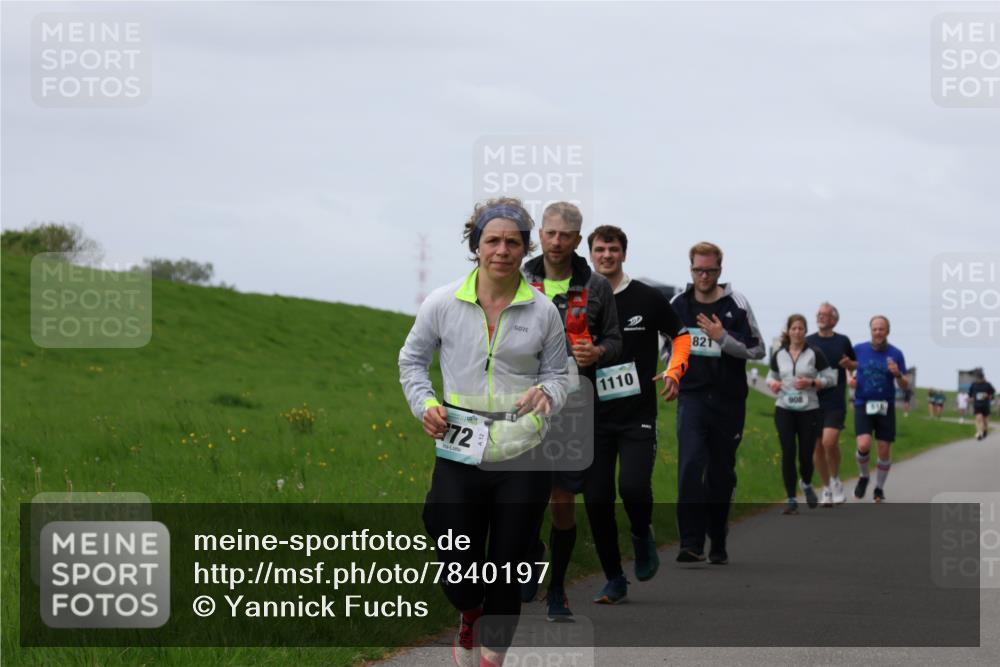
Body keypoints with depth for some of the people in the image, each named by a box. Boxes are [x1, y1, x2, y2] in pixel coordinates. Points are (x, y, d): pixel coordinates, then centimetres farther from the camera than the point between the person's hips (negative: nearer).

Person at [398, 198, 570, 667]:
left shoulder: (543, 312, 0)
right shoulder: (443, 303, -2)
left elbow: (558, 373, 10)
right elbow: (412, 359, 12)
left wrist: (546, 392, -12)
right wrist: (425, 404, -4)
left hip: (522, 457, 0)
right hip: (458, 455, 0)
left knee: (507, 571, 6)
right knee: (459, 575, 2)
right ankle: (469, 617, 39)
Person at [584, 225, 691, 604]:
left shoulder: (648, 299, 1)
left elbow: (680, 336, 12)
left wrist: (674, 373, -4)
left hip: (638, 416, -2)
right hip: (595, 418, 2)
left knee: (633, 486, -22)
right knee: (596, 501, -2)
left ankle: (643, 534, 12)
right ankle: (614, 580, 13)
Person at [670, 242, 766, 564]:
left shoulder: (737, 304, -2)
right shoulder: (677, 305, 6)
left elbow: (758, 350, -4)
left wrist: (723, 338, -17)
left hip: (728, 400, 0)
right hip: (692, 397, 0)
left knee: (722, 474, 7)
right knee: (690, 466, -18)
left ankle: (718, 545, 20)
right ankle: (691, 543, -21)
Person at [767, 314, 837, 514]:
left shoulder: (815, 354, -2)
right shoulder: (778, 355, 6)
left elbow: (831, 378, 0)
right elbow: (771, 376, 19)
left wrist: (812, 382, -15)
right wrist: (772, 383, -4)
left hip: (809, 410, -2)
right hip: (784, 410, 2)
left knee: (806, 455, 0)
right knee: (788, 454, -6)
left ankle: (806, 484, 34)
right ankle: (791, 499, 2)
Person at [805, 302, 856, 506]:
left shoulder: (843, 341, 6)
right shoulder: (808, 342, 6)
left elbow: (855, 365, 19)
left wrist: (850, 364, -3)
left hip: (835, 403, -2)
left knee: (829, 442, -18)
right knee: (817, 447, 2)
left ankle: (836, 480, 4)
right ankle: (826, 488, 16)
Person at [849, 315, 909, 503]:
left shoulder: (895, 353, -1)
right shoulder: (859, 349, 0)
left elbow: (905, 387, 1)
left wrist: (898, 374, -20)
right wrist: (850, 378, -4)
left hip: (885, 407, 1)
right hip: (863, 405, -1)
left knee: (884, 450, 2)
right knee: (864, 445, -19)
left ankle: (879, 488, 22)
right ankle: (863, 477, 10)